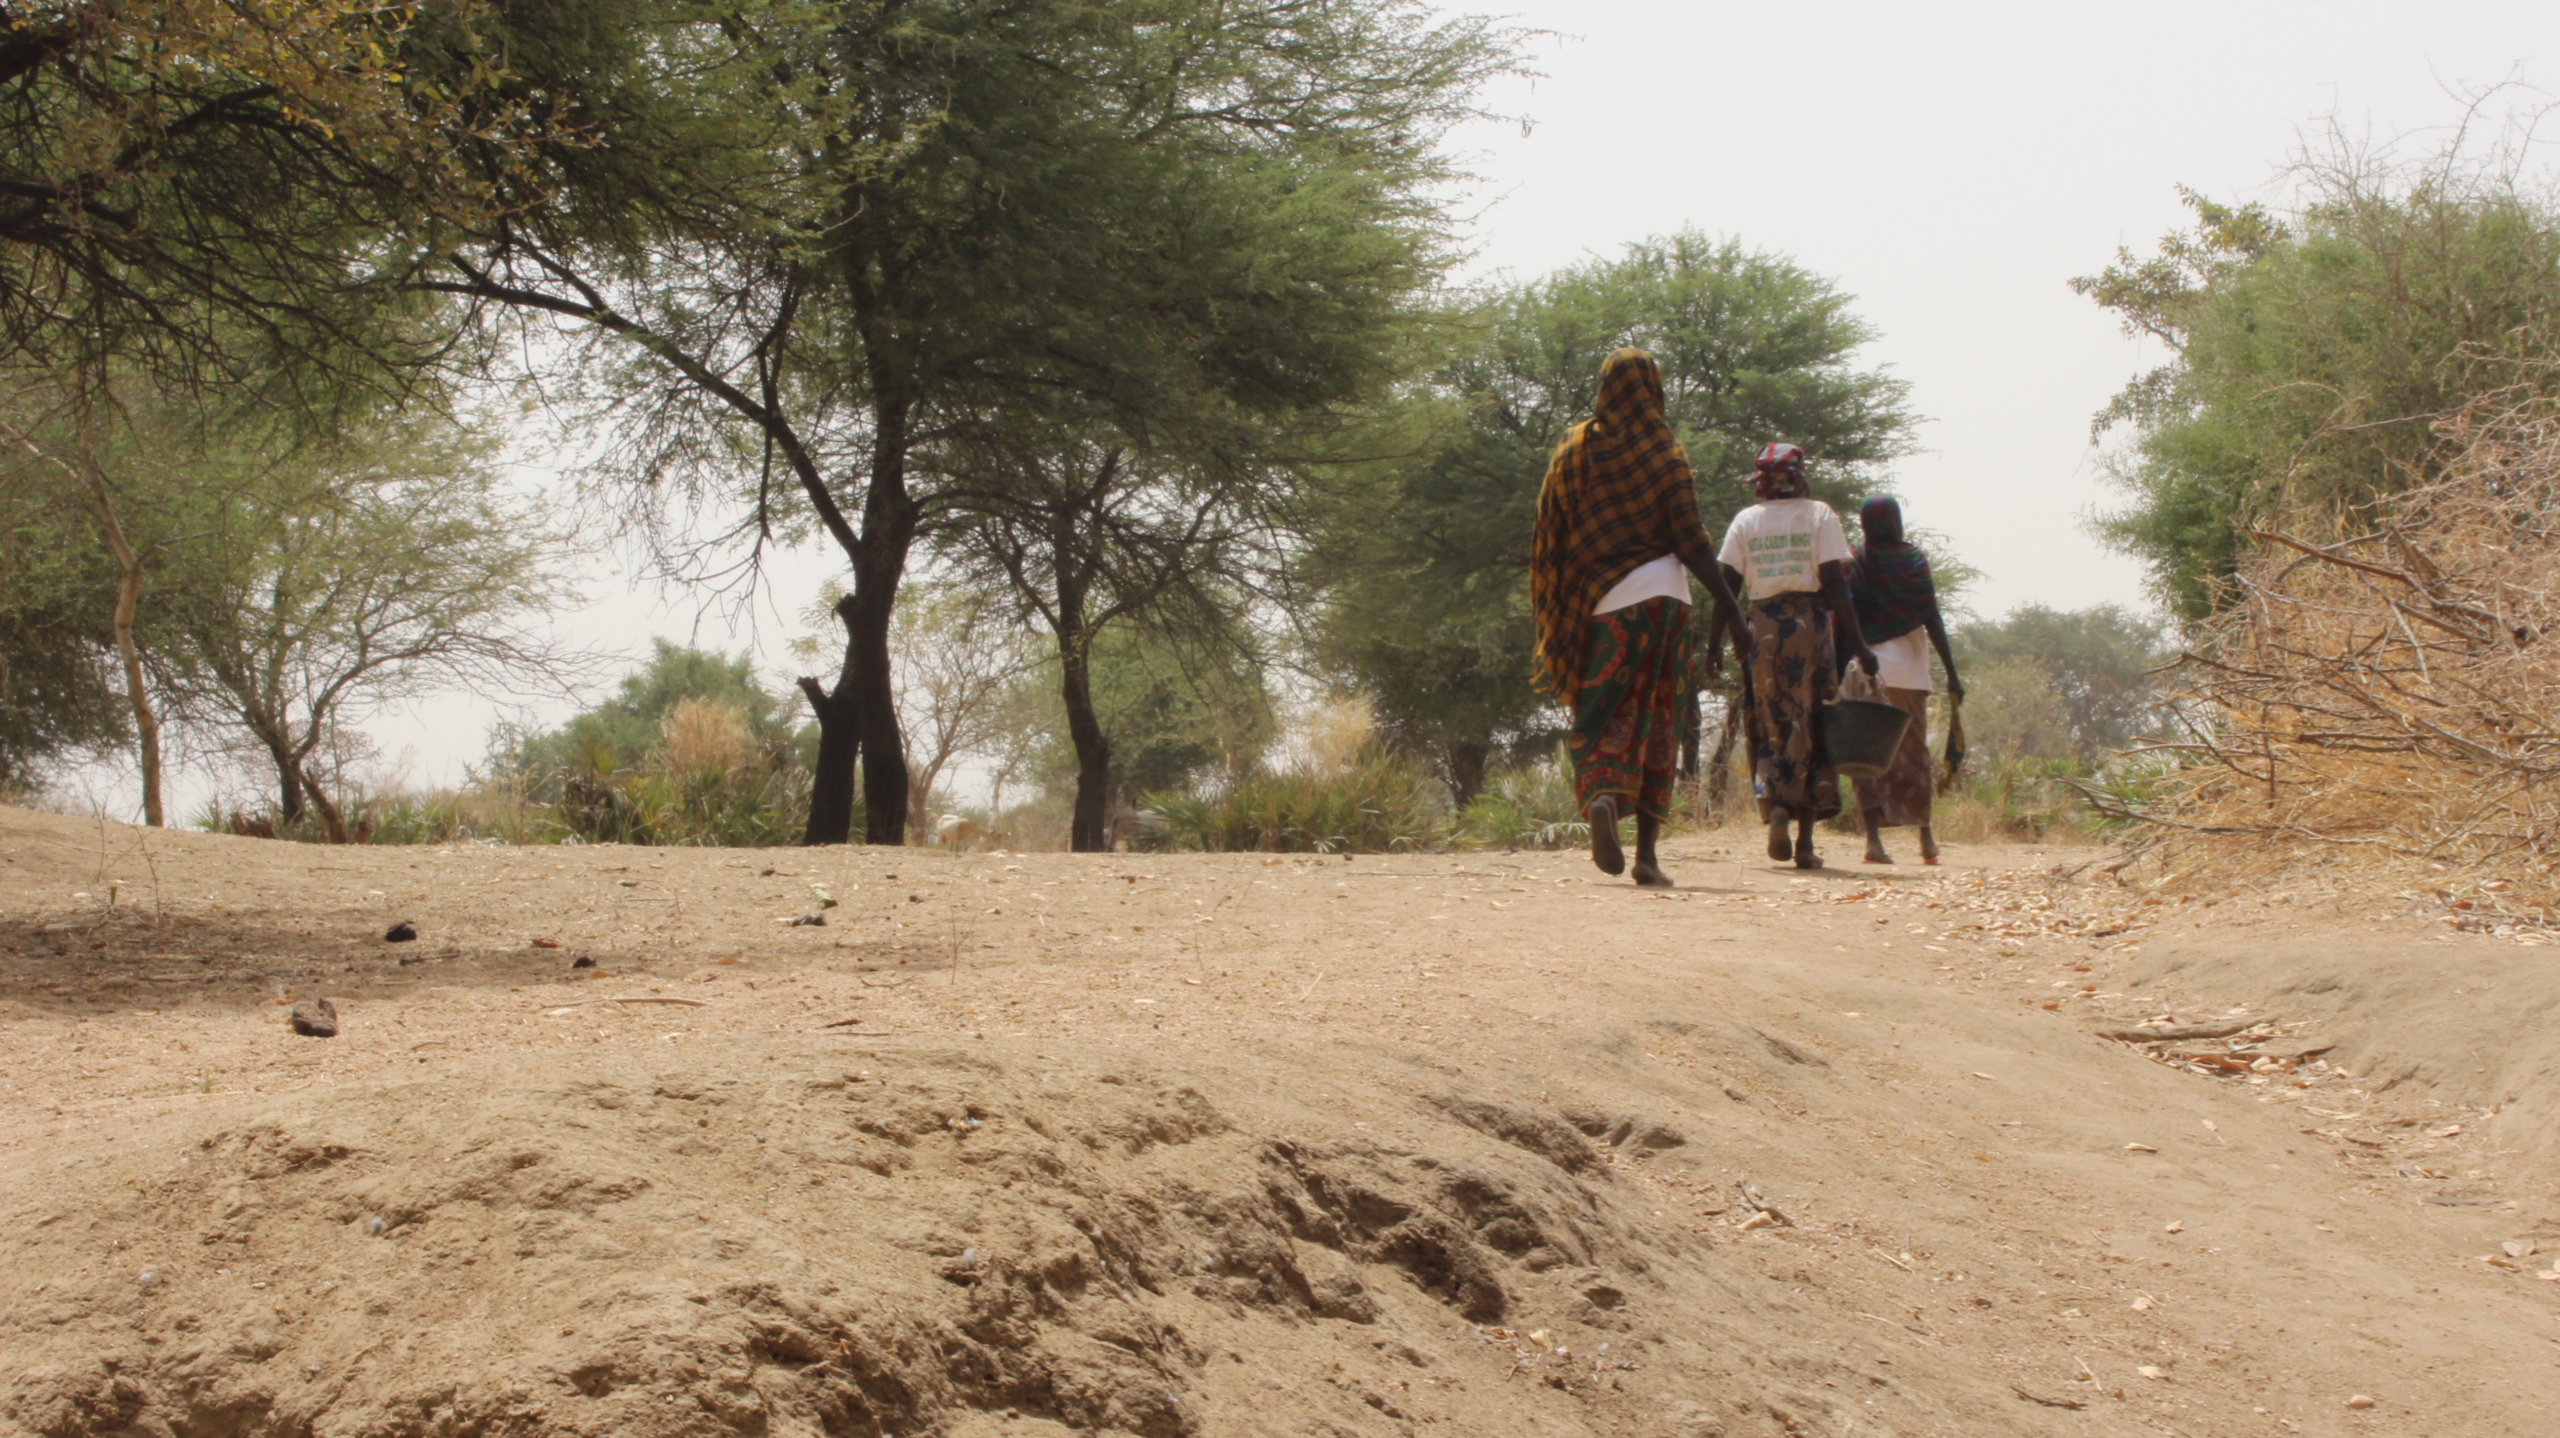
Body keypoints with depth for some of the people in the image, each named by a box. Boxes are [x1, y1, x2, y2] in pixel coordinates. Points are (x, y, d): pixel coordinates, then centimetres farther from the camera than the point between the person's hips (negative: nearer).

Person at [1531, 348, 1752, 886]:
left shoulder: (1574, 448, 7)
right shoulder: (1665, 453, 1)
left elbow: (1548, 533, 6)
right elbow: (1689, 539, -6)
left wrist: (1550, 610, 13)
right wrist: (1730, 605, -4)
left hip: (1594, 601, 1)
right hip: (1658, 594, -1)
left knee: (1603, 718, 4)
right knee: (1657, 721, 5)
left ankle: (1602, 800, -28)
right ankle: (1646, 853, 0)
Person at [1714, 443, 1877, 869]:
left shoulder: (1745, 521, 7)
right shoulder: (1819, 515, 0)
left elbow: (1728, 585, 2)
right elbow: (1834, 583, -7)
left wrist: (1715, 640, 9)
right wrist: (1857, 644, -8)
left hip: (1761, 627, 2)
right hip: (1809, 625, -2)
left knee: (1770, 731, 10)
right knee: (1811, 730, 4)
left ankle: (1775, 805, -18)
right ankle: (1805, 841, 2)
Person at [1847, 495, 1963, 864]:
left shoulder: (1853, 564, 2)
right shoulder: (1915, 560, 2)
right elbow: (1932, 620, -1)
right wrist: (1951, 672, 1)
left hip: (1866, 668, -1)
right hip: (1909, 669, 1)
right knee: (1914, 751, 12)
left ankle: (1873, 836, -15)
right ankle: (1925, 837, 15)